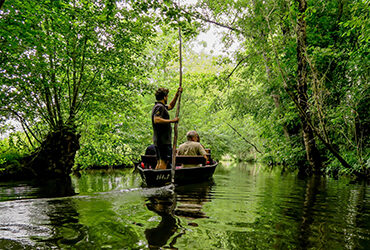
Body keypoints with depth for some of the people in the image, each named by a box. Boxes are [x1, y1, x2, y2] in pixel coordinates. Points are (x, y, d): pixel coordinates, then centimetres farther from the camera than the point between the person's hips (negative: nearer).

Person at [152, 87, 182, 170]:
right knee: (164, 161, -8)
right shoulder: (160, 107, -13)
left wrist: (177, 95, 25)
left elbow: (170, 106, 34)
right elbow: (156, 120, -28)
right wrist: (172, 120, -23)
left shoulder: (159, 106, 18)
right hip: (163, 140, -10)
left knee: (159, 162, 14)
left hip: (158, 140, 10)